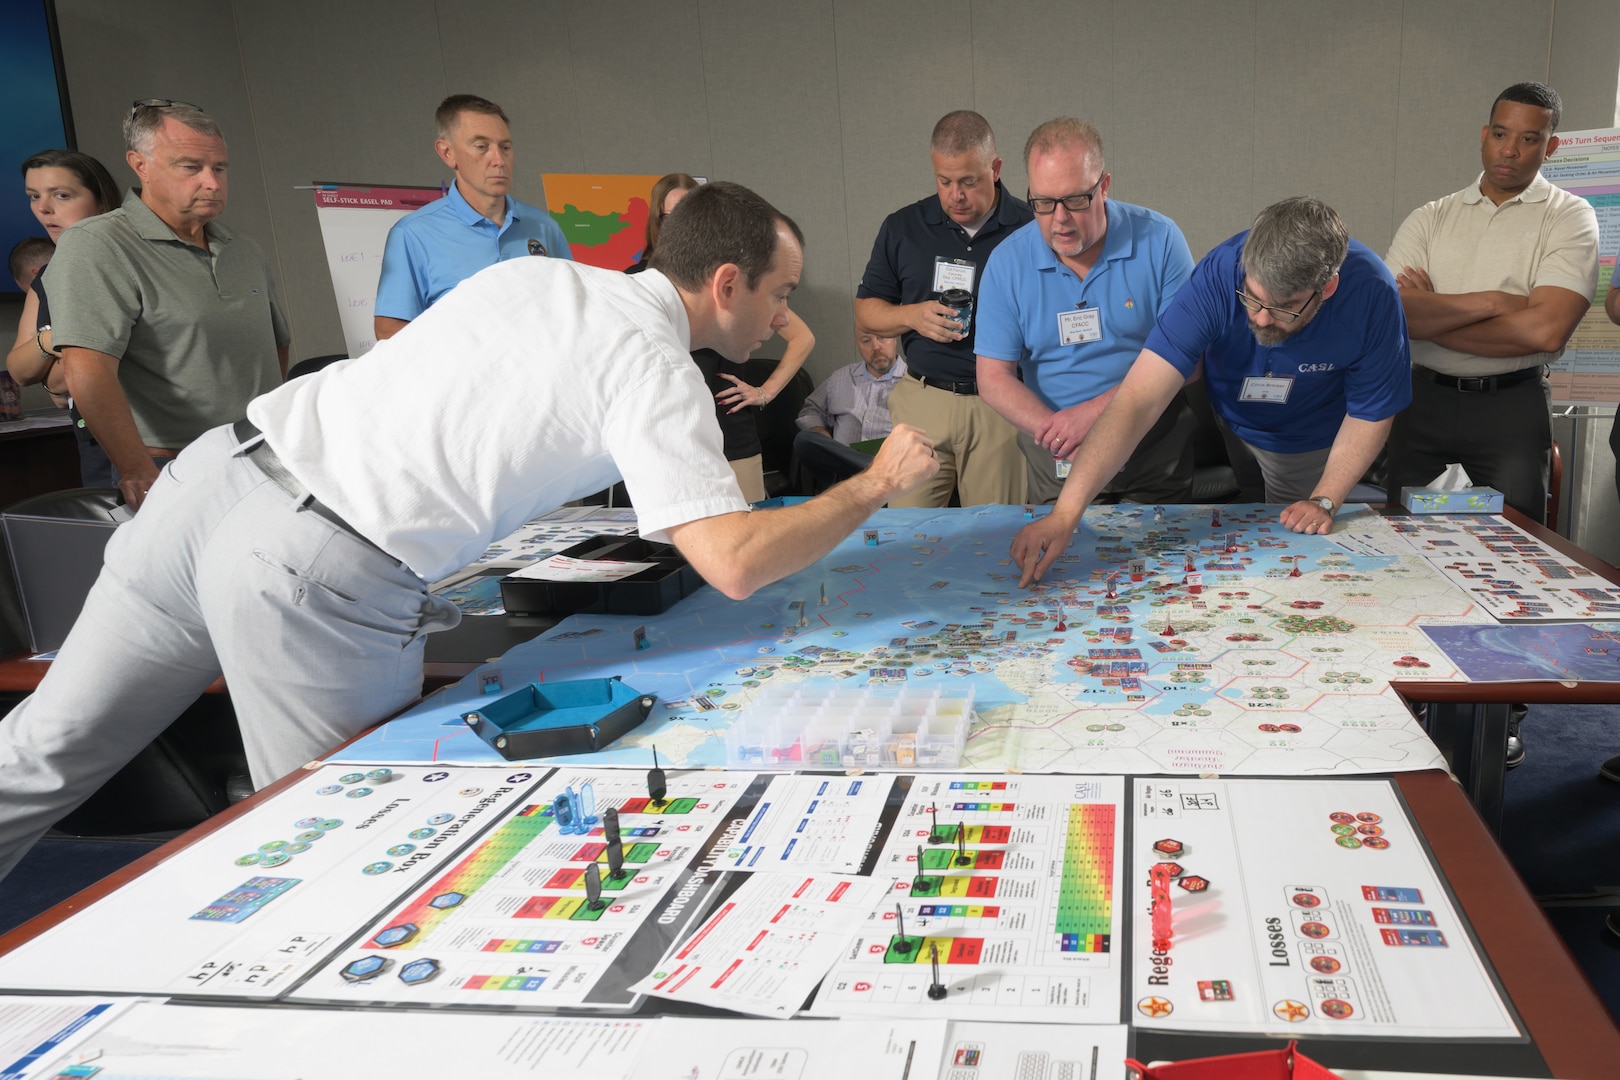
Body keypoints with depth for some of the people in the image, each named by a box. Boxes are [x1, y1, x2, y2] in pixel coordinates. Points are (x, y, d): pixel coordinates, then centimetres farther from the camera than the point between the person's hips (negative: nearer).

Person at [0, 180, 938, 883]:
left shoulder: (535, 268, 14)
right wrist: (874, 487, 0)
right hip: (315, 579, -7)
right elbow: (734, 565, -16)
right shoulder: (657, 373, -7)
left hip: (221, 467, 8)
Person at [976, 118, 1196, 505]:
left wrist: (1094, 411, -22)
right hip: (1057, 463, 1)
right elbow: (994, 378, -7)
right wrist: (1057, 434, -23)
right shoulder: (1008, 262, -6)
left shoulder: (1158, 240, -9)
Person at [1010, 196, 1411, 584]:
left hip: (1311, 444, 1)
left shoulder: (1372, 295, -33)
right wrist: (1065, 513, -55)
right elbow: (1138, 399, -47)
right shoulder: (1218, 275, -38)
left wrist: (1324, 501, -23)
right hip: (1221, 421, -1)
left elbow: (1369, 414, -16)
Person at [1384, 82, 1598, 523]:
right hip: (1423, 399, 2)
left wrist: (1430, 316, -9)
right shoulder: (1430, 218, 7)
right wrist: (1491, 301, -14)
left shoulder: (1570, 217, 0)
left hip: (1512, 406, -2)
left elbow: (1546, 331, -15)